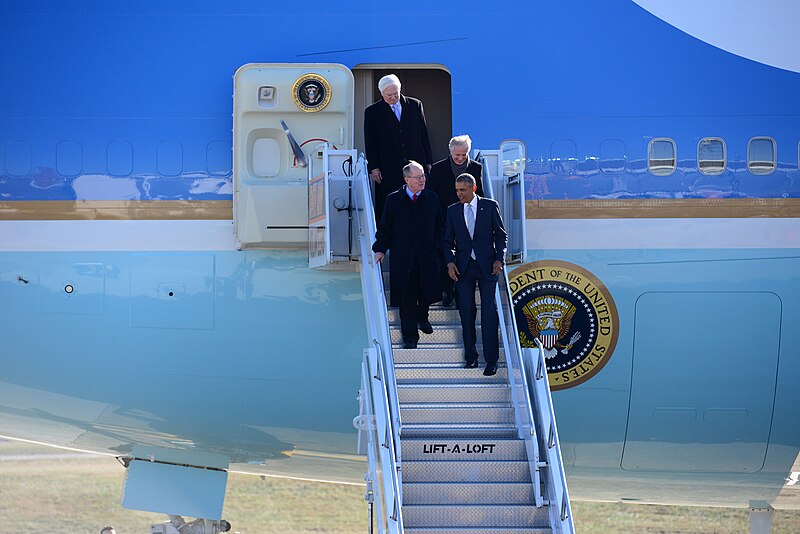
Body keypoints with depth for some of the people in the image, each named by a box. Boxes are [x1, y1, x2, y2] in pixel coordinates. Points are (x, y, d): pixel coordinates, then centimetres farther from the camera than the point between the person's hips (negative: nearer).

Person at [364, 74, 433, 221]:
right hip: (389, 169, -2)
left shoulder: (415, 105, 9)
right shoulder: (372, 112, 3)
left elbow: (424, 135, 12)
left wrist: (428, 162, 9)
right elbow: (370, 143, 4)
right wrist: (374, 168, -3)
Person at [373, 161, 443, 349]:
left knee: (427, 291, 10)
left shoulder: (432, 199, 3)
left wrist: (437, 245, 1)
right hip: (403, 257, -2)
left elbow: (439, 225, 12)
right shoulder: (393, 200, -1)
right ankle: (409, 335, 10)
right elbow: (384, 227, 4)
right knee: (406, 297, 1)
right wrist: (380, 249, -3)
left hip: (427, 255, 2)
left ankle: (422, 317, 42)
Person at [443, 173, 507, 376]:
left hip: (487, 267, -2)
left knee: (489, 311, -4)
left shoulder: (490, 206, 1)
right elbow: (448, 241, 11)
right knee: (466, 312, 2)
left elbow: (501, 235, 5)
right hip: (463, 268, 2)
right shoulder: (452, 211, 8)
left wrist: (499, 259, -6)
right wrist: (450, 262, -4)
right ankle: (470, 357, 10)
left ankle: (491, 360, -1)